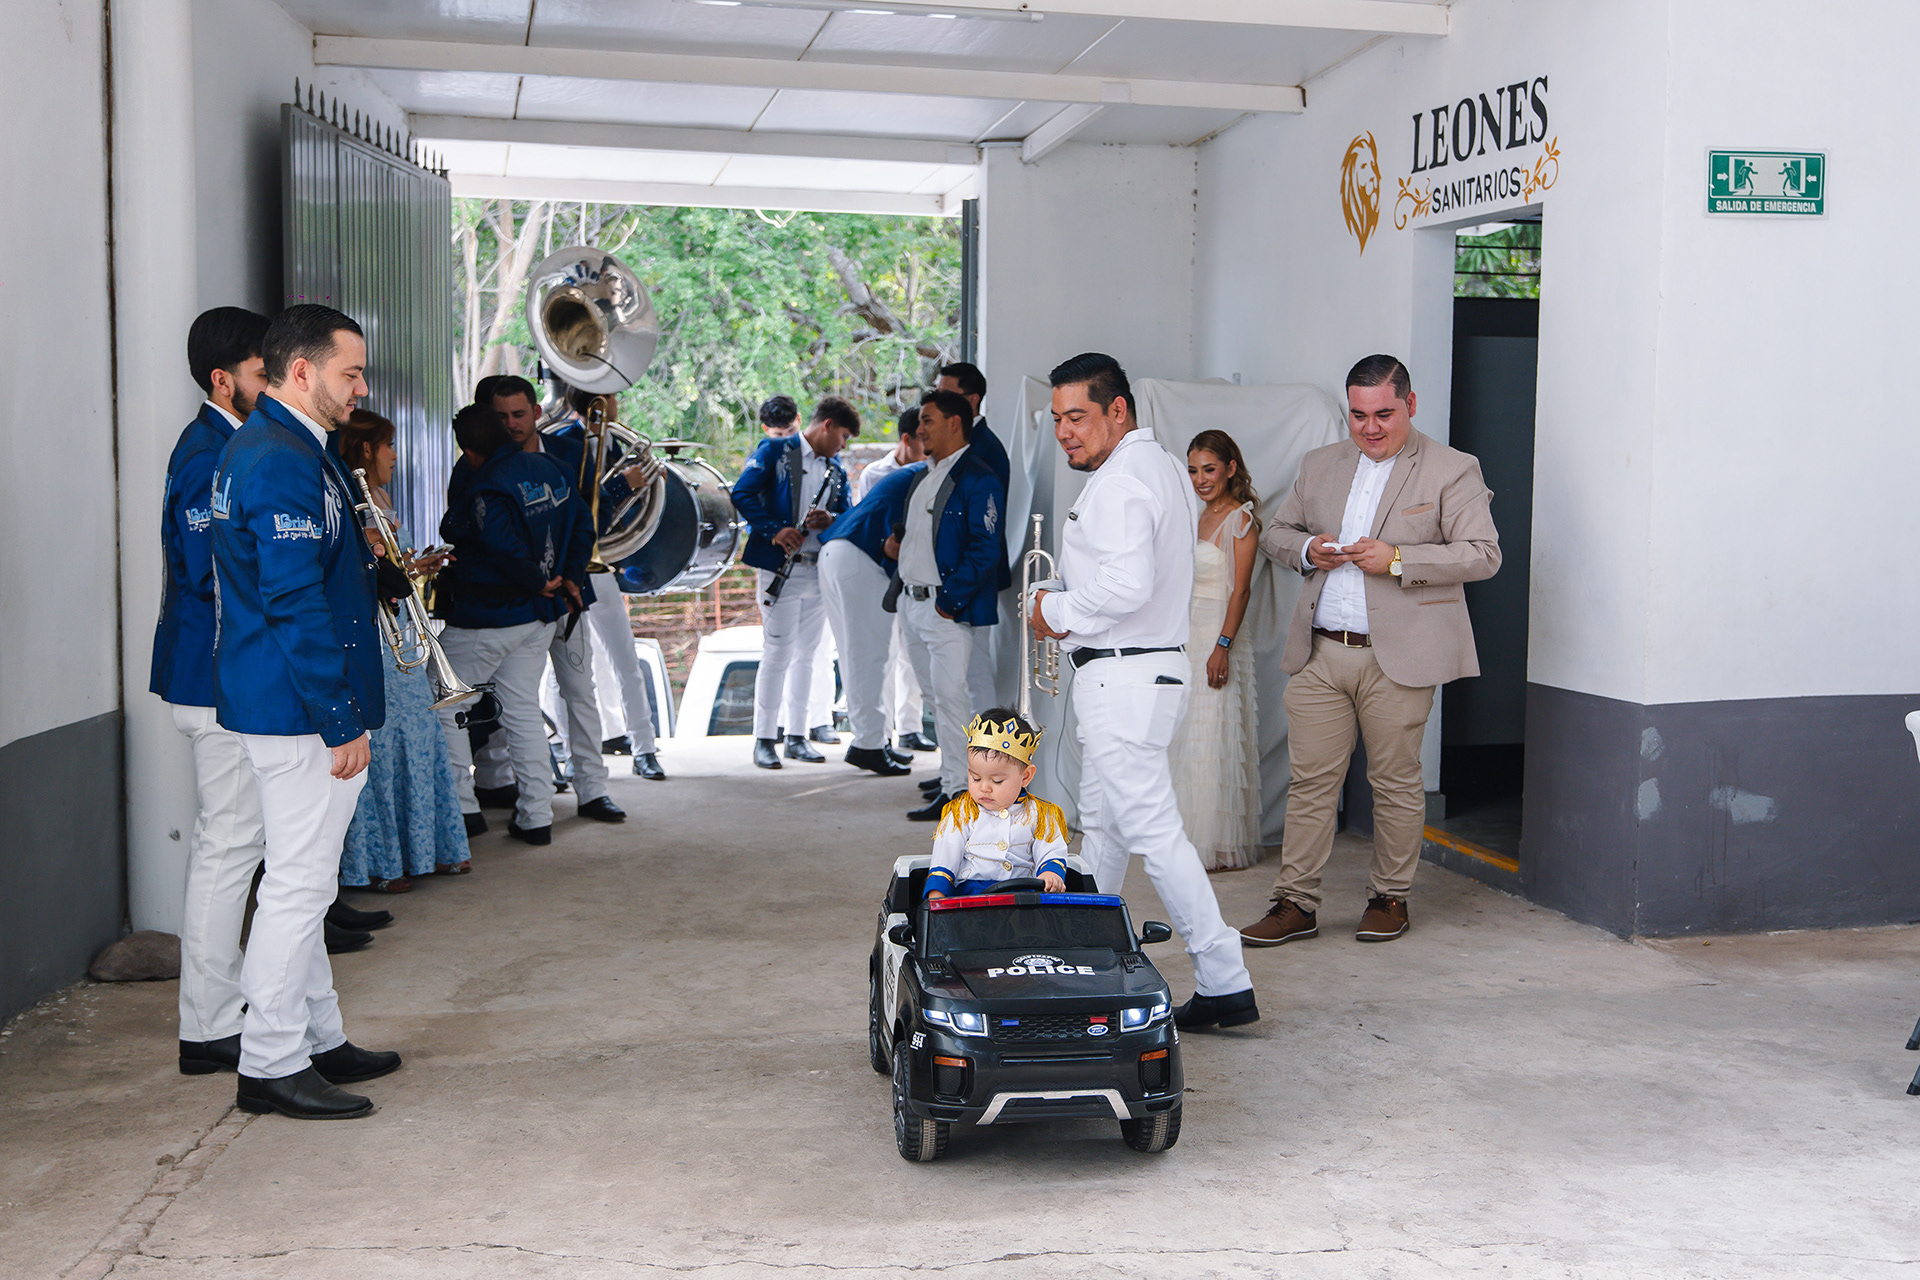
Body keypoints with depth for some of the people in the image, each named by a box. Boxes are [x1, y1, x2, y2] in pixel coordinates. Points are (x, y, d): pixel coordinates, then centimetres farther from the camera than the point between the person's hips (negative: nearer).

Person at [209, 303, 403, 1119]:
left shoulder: (254, 447, 16)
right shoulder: (286, 462, -18)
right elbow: (296, 605, -23)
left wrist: (383, 573, 12)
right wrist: (341, 720, -21)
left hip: (274, 703, 11)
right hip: (300, 711, -11)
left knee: (301, 879, 17)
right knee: (299, 882, -4)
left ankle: (317, 1037, 28)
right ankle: (271, 1065, 5)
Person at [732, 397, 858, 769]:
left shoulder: (836, 471, 17)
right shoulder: (775, 450, 0)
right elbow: (742, 494, -8)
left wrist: (830, 520, -8)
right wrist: (774, 530, -17)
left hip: (821, 571, 6)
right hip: (782, 568, -6)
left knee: (805, 655, 9)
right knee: (777, 653, -8)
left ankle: (796, 736, 16)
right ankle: (764, 739, -1)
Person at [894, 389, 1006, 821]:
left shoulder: (978, 480, -11)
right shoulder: (923, 476, 18)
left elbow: (985, 549, -17)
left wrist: (951, 599, -19)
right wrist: (897, 542, 14)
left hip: (949, 607, -9)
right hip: (912, 603, 9)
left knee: (952, 693, -10)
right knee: (935, 695, 13)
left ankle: (956, 789, -4)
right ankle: (953, 774, 22)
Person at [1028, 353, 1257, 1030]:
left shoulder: (1121, 481, -17)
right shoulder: (1161, 466, 17)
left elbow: (1128, 586, -29)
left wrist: (1058, 610, -13)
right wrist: (1067, 608, 12)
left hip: (1123, 676, -11)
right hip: (1131, 670, 11)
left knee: (1151, 828, -9)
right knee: (1101, 824, 18)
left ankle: (1224, 982, -7)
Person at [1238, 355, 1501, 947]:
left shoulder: (1452, 471, 0)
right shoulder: (1320, 466, 15)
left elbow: (1483, 555, -7)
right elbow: (1275, 531, 23)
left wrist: (1398, 560, -16)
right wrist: (1307, 550, -1)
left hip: (1397, 658, -4)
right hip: (1320, 654, 4)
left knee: (1395, 782, 6)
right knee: (1310, 780, 3)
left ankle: (1390, 898, 20)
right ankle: (1296, 903, 8)